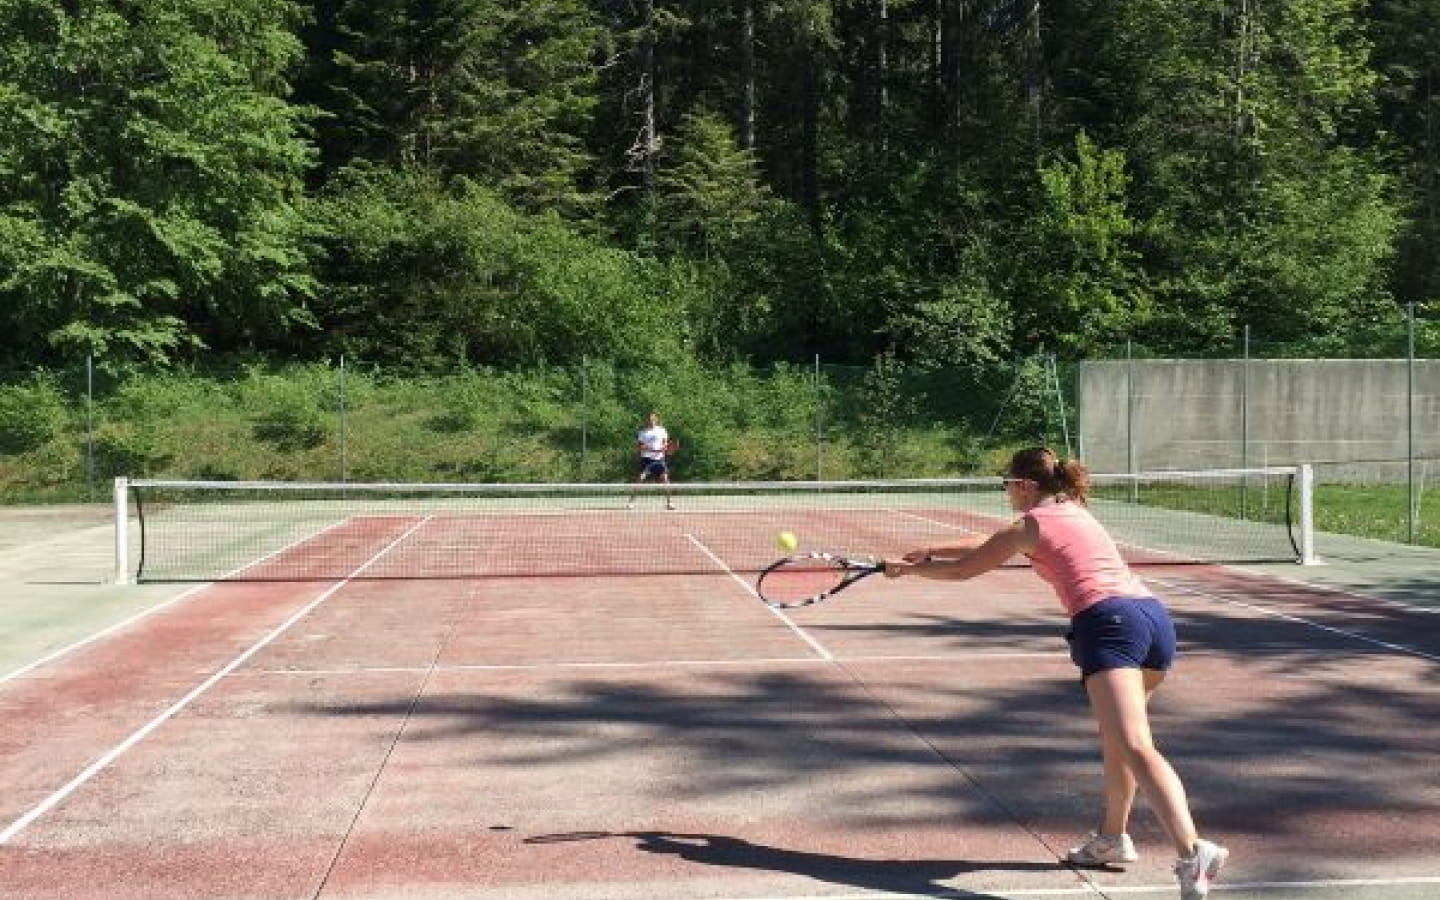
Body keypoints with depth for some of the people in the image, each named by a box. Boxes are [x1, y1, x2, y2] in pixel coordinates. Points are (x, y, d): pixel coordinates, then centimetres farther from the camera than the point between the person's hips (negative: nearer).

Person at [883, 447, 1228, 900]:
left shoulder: (1029, 525, 6)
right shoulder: (1075, 512, 30)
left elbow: (962, 570, 17)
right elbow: (992, 544, 40)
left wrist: (908, 568, 33)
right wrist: (930, 551, 43)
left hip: (1108, 621, -9)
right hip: (1156, 615, 9)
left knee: (1137, 749, -19)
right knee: (1117, 737, 28)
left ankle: (1192, 852, -36)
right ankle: (1112, 838, 37)